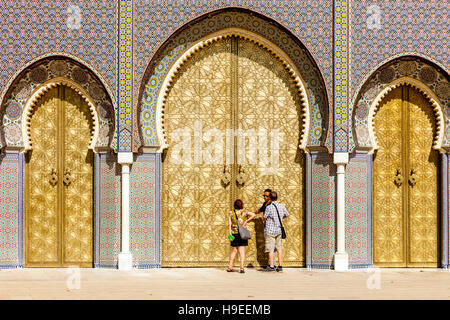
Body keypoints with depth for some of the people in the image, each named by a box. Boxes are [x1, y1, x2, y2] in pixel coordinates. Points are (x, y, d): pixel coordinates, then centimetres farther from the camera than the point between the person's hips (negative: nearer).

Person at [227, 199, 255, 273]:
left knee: (234, 250, 15)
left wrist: (230, 234, -8)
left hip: (234, 234, 1)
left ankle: (230, 267, 17)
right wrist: (246, 221, -5)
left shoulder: (231, 213, 4)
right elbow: (253, 215, -13)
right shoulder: (244, 213, 1)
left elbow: (229, 225, -4)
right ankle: (242, 268, -9)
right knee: (242, 251, 0)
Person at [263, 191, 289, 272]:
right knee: (279, 249, 9)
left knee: (271, 250, -2)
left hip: (270, 230, -5)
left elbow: (264, 218, -5)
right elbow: (287, 215, 19)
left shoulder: (269, 207, -14)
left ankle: (271, 266, -2)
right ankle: (280, 266, 9)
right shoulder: (281, 206, 2)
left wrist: (265, 220, 18)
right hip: (279, 230, 5)